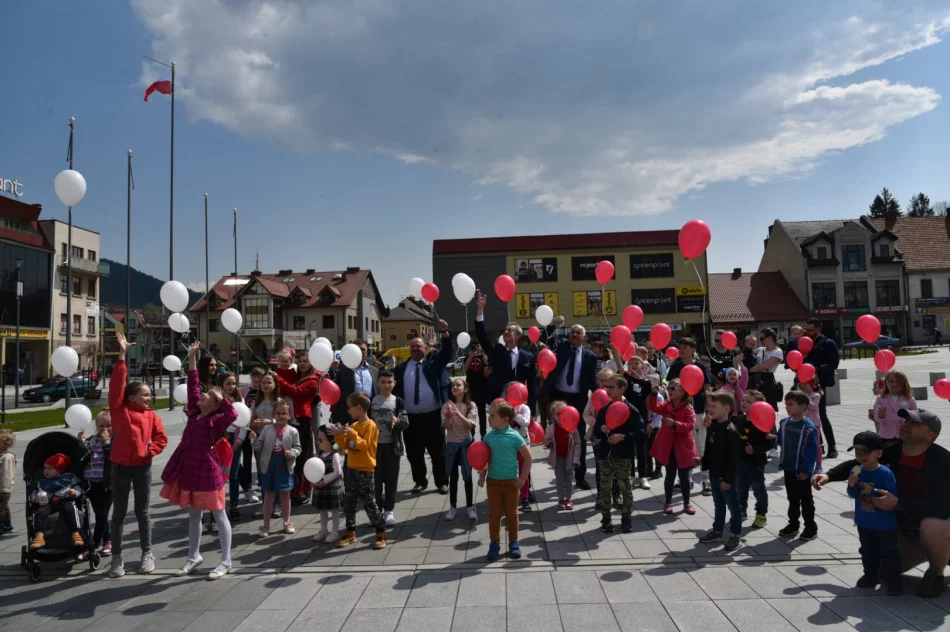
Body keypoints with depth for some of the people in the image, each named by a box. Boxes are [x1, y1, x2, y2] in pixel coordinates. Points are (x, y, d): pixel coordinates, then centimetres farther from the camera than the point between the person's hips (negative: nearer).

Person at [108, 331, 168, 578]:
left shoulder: (151, 415, 4)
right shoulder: (119, 410, -3)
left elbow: (161, 438, 5)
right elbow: (117, 384, -11)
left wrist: (149, 450, -13)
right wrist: (122, 356, -14)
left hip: (143, 467, 2)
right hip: (121, 466, -2)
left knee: (142, 511, 11)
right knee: (119, 512, 6)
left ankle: (147, 554, 21)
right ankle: (116, 558, 14)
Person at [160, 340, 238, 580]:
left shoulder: (215, 421, -12)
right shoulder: (194, 413, 7)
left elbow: (233, 414, -34)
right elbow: (192, 385, 11)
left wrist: (220, 397, -22)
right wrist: (192, 357, 8)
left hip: (207, 471, -7)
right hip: (188, 469, 7)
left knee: (219, 516, 3)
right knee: (193, 515, 19)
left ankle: (226, 561, 10)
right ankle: (193, 557, 33)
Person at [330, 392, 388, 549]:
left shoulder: (370, 425, -13)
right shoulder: (354, 425, 10)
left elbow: (364, 445, -22)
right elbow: (345, 446, 12)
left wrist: (351, 433, -25)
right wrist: (339, 435, -3)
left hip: (365, 471, -8)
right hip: (351, 469, 8)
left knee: (369, 503, -3)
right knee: (348, 502, 12)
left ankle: (381, 533, 8)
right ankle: (351, 532, 24)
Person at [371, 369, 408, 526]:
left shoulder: (398, 401, -2)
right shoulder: (371, 401, 2)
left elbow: (405, 423, -10)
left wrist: (397, 421, -32)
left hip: (392, 446, -1)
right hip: (375, 445, 1)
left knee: (391, 479, 6)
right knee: (376, 479, 6)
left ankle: (389, 510, 16)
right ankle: (377, 510, 17)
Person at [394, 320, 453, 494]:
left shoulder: (433, 362, 7)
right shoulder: (401, 368, 9)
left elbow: (447, 352, -7)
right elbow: (394, 390, 8)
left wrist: (445, 332, -22)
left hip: (433, 416, -1)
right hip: (411, 418, 2)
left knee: (438, 451, 7)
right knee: (414, 453, 10)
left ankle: (441, 483, 20)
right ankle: (420, 482, 26)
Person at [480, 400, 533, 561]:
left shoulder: (514, 437, -14)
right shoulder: (489, 437, -4)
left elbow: (528, 457, -7)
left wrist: (522, 478, -7)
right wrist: (482, 477, 0)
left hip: (511, 481, -2)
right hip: (493, 481, 2)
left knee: (511, 513, 11)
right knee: (494, 514, 10)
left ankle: (513, 543, 26)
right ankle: (494, 543, 23)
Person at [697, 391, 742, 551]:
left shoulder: (731, 431, -21)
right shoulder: (712, 426, 4)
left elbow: (734, 458, -20)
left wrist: (728, 479, -19)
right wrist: (705, 464, 10)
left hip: (726, 476, -8)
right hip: (714, 474, 8)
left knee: (733, 505, 7)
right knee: (718, 504, 21)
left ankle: (735, 535, 18)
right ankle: (717, 530, 33)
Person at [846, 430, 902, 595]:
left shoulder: (885, 473, -21)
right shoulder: (856, 471, -5)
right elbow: (852, 495, 2)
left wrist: (873, 491, -31)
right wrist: (852, 486, -18)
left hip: (885, 524, -5)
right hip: (864, 522, 5)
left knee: (888, 553, 6)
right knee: (868, 552, 19)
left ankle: (894, 581, 20)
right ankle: (870, 575, 35)